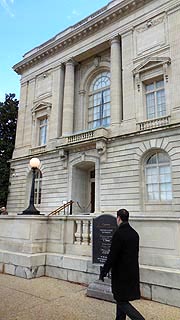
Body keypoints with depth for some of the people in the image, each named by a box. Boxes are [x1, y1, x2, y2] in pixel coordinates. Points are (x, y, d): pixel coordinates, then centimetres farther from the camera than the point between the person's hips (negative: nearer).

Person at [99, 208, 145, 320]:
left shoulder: (119, 233, -21)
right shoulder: (134, 233, 4)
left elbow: (112, 256, -20)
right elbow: (135, 253, 12)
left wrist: (104, 271, -10)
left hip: (122, 273, -8)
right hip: (133, 272, 8)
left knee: (122, 302, 5)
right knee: (121, 299, 21)